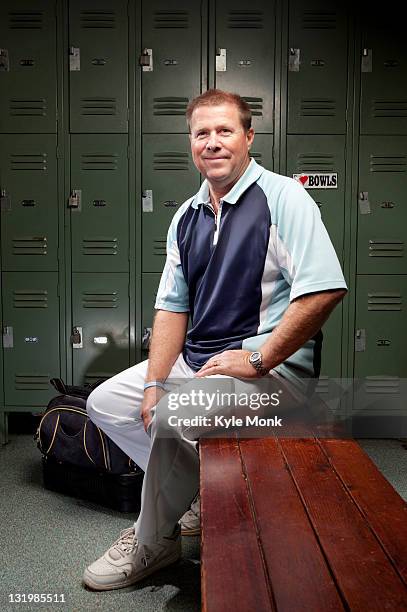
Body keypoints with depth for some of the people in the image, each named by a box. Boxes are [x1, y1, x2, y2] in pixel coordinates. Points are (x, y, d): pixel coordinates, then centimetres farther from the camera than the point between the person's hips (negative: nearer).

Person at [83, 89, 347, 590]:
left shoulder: (283, 197, -9)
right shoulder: (186, 217, 12)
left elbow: (325, 290, -20)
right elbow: (172, 306, 10)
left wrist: (257, 360, -21)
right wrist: (154, 383, -2)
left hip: (272, 362, -8)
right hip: (196, 360, 8)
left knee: (175, 417, -30)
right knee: (105, 402, 5)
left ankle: (152, 542, -4)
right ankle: (199, 492, 5)